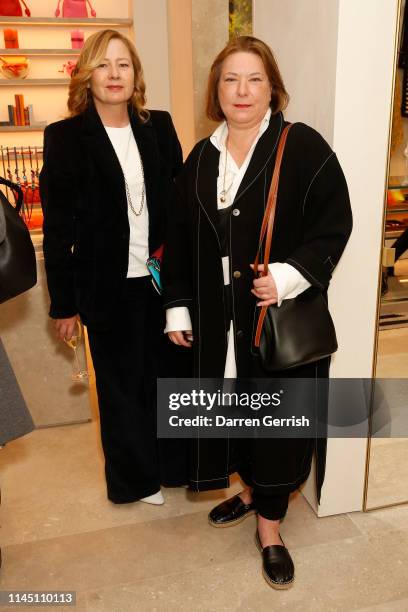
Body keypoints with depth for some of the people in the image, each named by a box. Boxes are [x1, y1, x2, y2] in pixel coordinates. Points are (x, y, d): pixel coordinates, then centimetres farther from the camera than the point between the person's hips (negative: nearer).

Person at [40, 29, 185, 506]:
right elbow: (57, 229, -5)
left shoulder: (159, 126, 4)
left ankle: (166, 463, 39)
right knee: (121, 385, 13)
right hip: (109, 286, -3)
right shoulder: (65, 137, -6)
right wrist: (63, 304, -4)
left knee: (161, 375, 15)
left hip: (162, 280, 3)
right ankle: (134, 479, 35)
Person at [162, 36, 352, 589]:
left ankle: (270, 523, 25)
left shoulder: (303, 146, -6)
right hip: (219, 318, 5)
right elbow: (180, 238, 10)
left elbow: (335, 222, -9)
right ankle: (252, 489, 41)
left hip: (283, 315, -4)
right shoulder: (201, 158, 8)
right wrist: (178, 308, 6)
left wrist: (289, 276, -21)